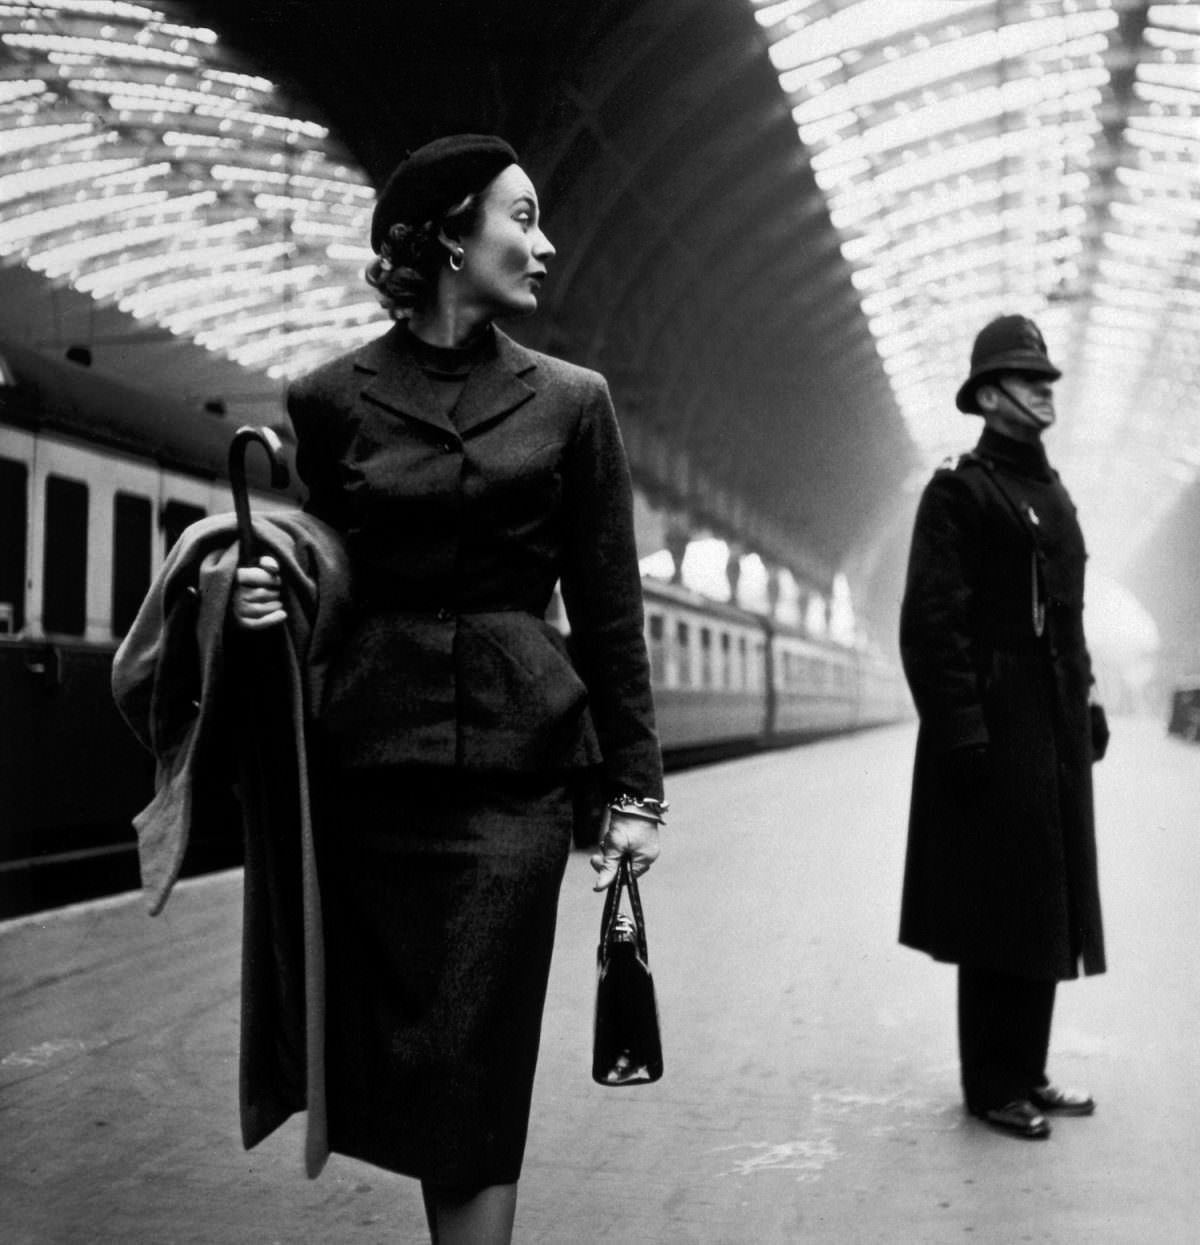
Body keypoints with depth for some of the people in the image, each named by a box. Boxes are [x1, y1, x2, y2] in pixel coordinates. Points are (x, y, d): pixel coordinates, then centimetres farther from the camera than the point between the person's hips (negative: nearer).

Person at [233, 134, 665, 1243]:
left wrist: (635, 790, 1)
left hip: (514, 769, -1)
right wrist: (260, 599, -10)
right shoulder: (330, 401, 5)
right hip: (367, 765, 1)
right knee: (387, 1057, 8)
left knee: (472, 1072, -1)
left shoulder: (569, 402, 6)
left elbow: (609, 611, 5)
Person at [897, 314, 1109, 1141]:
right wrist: (960, 727, -20)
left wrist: (1087, 702, 14)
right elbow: (931, 621, -15)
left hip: (1055, 730, 8)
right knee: (999, 906, -1)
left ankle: (1027, 1072, 25)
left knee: (1047, 902, 13)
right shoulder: (959, 492, -8)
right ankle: (993, 1084, 12)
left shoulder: (1053, 495, 18)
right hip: (994, 729, -8)